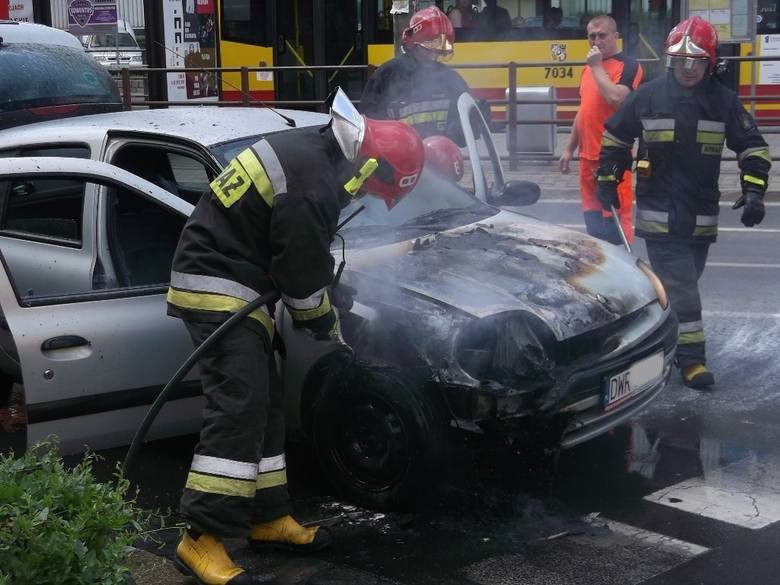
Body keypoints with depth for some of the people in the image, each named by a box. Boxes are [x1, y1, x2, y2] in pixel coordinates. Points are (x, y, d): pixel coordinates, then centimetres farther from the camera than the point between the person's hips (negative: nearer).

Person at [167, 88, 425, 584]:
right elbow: (302, 273, -15)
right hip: (220, 289, -11)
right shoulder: (313, 183, -23)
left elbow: (304, 254, 20)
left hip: (229, 286, 11)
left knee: (265, 407, 12)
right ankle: (201, 539, -12)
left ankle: (269, 518, 20)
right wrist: (327, 325, 2)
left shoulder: (315, 151, 9)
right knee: (238, 409, -14)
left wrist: (324, 314, 19)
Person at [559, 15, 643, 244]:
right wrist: (569, 149, 22)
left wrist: (597, 67, -14)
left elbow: (615, 98, -24)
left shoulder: (628, 66, -6)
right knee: (592, 220, 12)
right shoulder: (589, 68, 18)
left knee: (615, 221, -8)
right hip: (588, 157, 8)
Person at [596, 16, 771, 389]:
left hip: (700, 216, 3)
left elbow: (753, 147, 4)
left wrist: (753, 191, -7)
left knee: (683, 283, 14)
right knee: (680, 287, -8)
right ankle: (691, 359, -6)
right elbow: (613, 136, 8)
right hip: (658, 214, -3)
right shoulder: (648, 97, -4)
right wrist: (607, 181, 7)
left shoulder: (723, 101, 0)